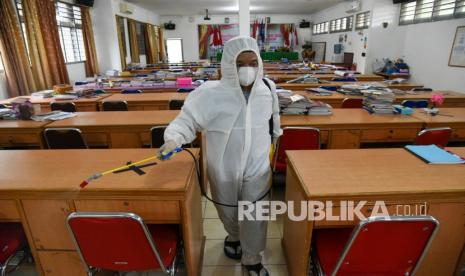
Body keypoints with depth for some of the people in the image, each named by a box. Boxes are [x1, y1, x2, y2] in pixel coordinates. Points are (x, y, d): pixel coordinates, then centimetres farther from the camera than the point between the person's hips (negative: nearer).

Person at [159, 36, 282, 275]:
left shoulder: (267, 89, -6)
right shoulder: (210, 94, -21)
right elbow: (187, 120, -16)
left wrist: (273, 138, 23)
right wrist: (173, 139, -35)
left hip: (257, 168, 2)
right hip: (223, 170, -1)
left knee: (255, 216, 13)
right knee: (228, 211, 23)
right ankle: (233, 236, 58)